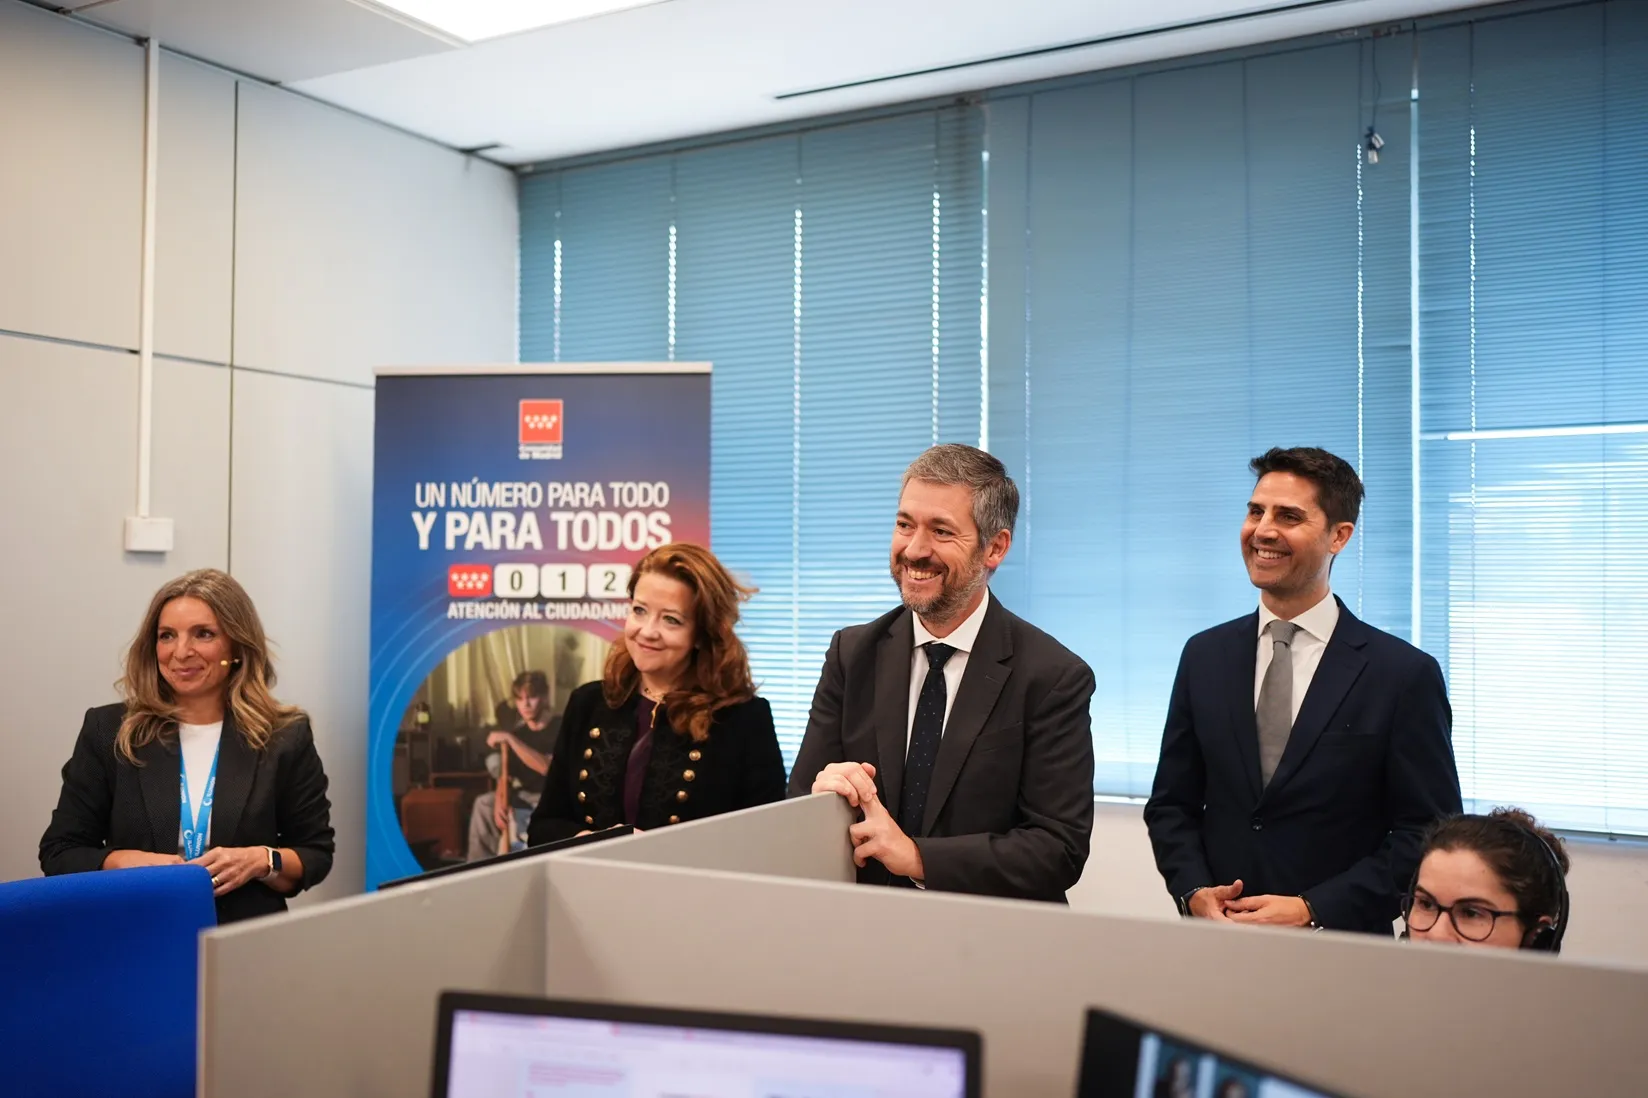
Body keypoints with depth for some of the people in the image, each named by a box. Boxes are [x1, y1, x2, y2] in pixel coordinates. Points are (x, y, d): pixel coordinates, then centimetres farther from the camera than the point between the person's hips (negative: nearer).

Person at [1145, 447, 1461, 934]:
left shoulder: (1404, 674, -9)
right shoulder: (1204, 657, 3)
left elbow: (1428, 833, -9)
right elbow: (1171, 804, 7)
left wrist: (1313, 912, -16)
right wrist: (1194, 891, -9)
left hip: (1341, 949, -3)